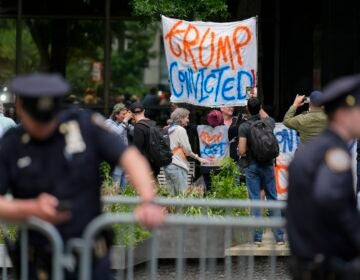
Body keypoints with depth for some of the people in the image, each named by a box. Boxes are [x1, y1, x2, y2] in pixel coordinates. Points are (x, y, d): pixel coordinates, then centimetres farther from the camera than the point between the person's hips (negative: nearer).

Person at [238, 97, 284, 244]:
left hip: (252, 166, -2)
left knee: (255, 201, 1)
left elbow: (241, 151, -14)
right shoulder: (268, 123, 0)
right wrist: (258, 105, 38)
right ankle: (279, 236, 3)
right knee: (273, 200, 6)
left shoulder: (244, 127, -10)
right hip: (267, 165, 2)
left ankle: (257, 236, -1)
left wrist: (242, 152, 8)